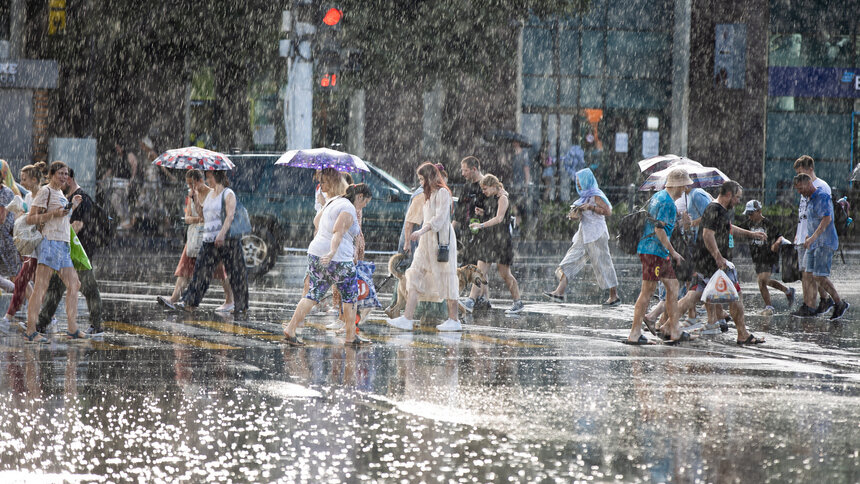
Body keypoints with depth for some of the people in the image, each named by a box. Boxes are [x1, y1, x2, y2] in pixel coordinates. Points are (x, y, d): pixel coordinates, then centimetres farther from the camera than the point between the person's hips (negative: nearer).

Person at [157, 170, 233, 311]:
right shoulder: (191, 195, 11)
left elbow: (203, 214, -18)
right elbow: (187, 218, 6)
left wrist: (195, 198, -20)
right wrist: (198, 219, -14)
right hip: (194, 234, 6)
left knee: (218, 268, -1)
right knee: (185, 267, -6)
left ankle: (230, 301, 11)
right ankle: (173, 299, -17)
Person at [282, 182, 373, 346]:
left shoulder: (333, 201, 15)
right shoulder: (349, 209, -12)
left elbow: (316, 221, 28)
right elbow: (338, 232, -26)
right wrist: (332, 252, -37)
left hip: (316, 253, 8)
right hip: (338, 259, -8)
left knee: (313, 295, 9)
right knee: (350, 296, 9)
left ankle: (291, 329, -2)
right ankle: (351, 337, 15)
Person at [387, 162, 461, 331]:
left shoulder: (442, 193, -9)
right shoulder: (430, 194, 20)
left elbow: (440, 218, -20)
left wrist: (421, 231, -29)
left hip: (441, 240, -9)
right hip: (428, 241, 9)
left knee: (446, 279, -4)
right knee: (415, 277, -1)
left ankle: (454, 320, 3)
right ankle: (407, 319, -6)